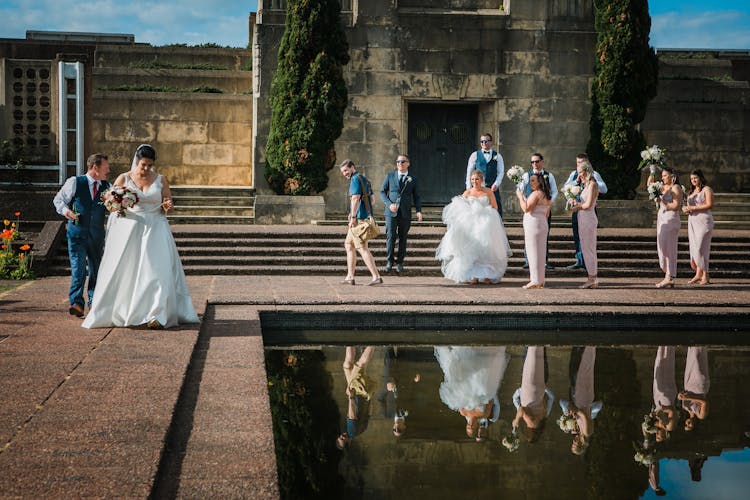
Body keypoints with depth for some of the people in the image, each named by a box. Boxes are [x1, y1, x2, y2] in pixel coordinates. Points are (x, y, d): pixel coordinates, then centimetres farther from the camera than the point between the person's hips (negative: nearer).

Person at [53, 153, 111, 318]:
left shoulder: (107, 187, 8)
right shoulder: (75, 182, -1)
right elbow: (58, 199, 7)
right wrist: (65, 210, -12)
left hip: (97, 236, 4)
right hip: (77, 234, -4)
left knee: (96, 269, 10)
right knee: (78, 269, -11)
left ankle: (94, 303, 23)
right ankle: (76, 303, -9)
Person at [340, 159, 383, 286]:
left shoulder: (355, 179, -10)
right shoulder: (364, 179, 19)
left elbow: (355, 198, -20)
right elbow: (372, 199, 23)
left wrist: (353, 217, -21)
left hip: (359, 219, -10)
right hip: (366, 216, 10)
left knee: (362, 248, -10)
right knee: (349, 245, 15)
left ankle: (376, 276, -13)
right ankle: (350, 277, 13)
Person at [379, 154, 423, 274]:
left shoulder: (412, 179, 9)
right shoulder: (390, 176, 8)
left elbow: (416, 197, 10)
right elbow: (382, 192, 9)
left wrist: (419, 211, -5)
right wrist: (389, 204, -7)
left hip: (405, 214, 1)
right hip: (391, 212, -1)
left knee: (403, 238, 4)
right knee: (390, 236, -9)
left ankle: (400, 262, 13)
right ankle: (389, 261, 4)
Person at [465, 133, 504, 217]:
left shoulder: (497, 156, 10)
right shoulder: (475, 155, 8)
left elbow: (501, 172, 5)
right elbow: (469, 172, 6)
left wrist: (496, 184, -11)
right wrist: (469, 188, -3)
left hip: (493, 188, 1)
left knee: (496, 209, -5)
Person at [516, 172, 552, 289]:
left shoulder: (536, 194, -14)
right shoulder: (547, 196, 16)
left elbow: (526, 209, -21)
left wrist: (520, 196, -11)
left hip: (533, 225, -9)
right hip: (543, 225, 9)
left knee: (533, 252, -6)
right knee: (540, 253, 12)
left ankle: (536, 281, -6)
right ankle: (540, 281, 15)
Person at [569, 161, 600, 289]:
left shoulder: (592, 185, -11)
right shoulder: (586, 185, 17)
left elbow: (588, 204, -18)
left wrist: (577, 207, -2)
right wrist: (577, 203, 3)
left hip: (588, 219, -10)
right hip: (583, 220, 10)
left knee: (588, 249, -7)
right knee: (587, 249, 10)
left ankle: (592, 279, -4)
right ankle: (592, 279, 13)